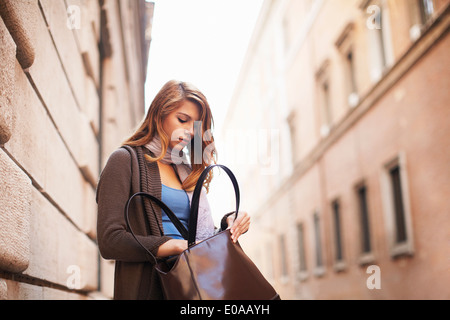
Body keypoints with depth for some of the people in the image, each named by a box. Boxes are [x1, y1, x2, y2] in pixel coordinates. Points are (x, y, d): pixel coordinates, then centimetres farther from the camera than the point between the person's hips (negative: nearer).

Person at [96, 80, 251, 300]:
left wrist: (228, 225, -3)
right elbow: (109, 241, -12)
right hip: (146, 288, -5)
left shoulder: (184, 170, 16)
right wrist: (178, 246, -16)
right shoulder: (126, 160, -1)